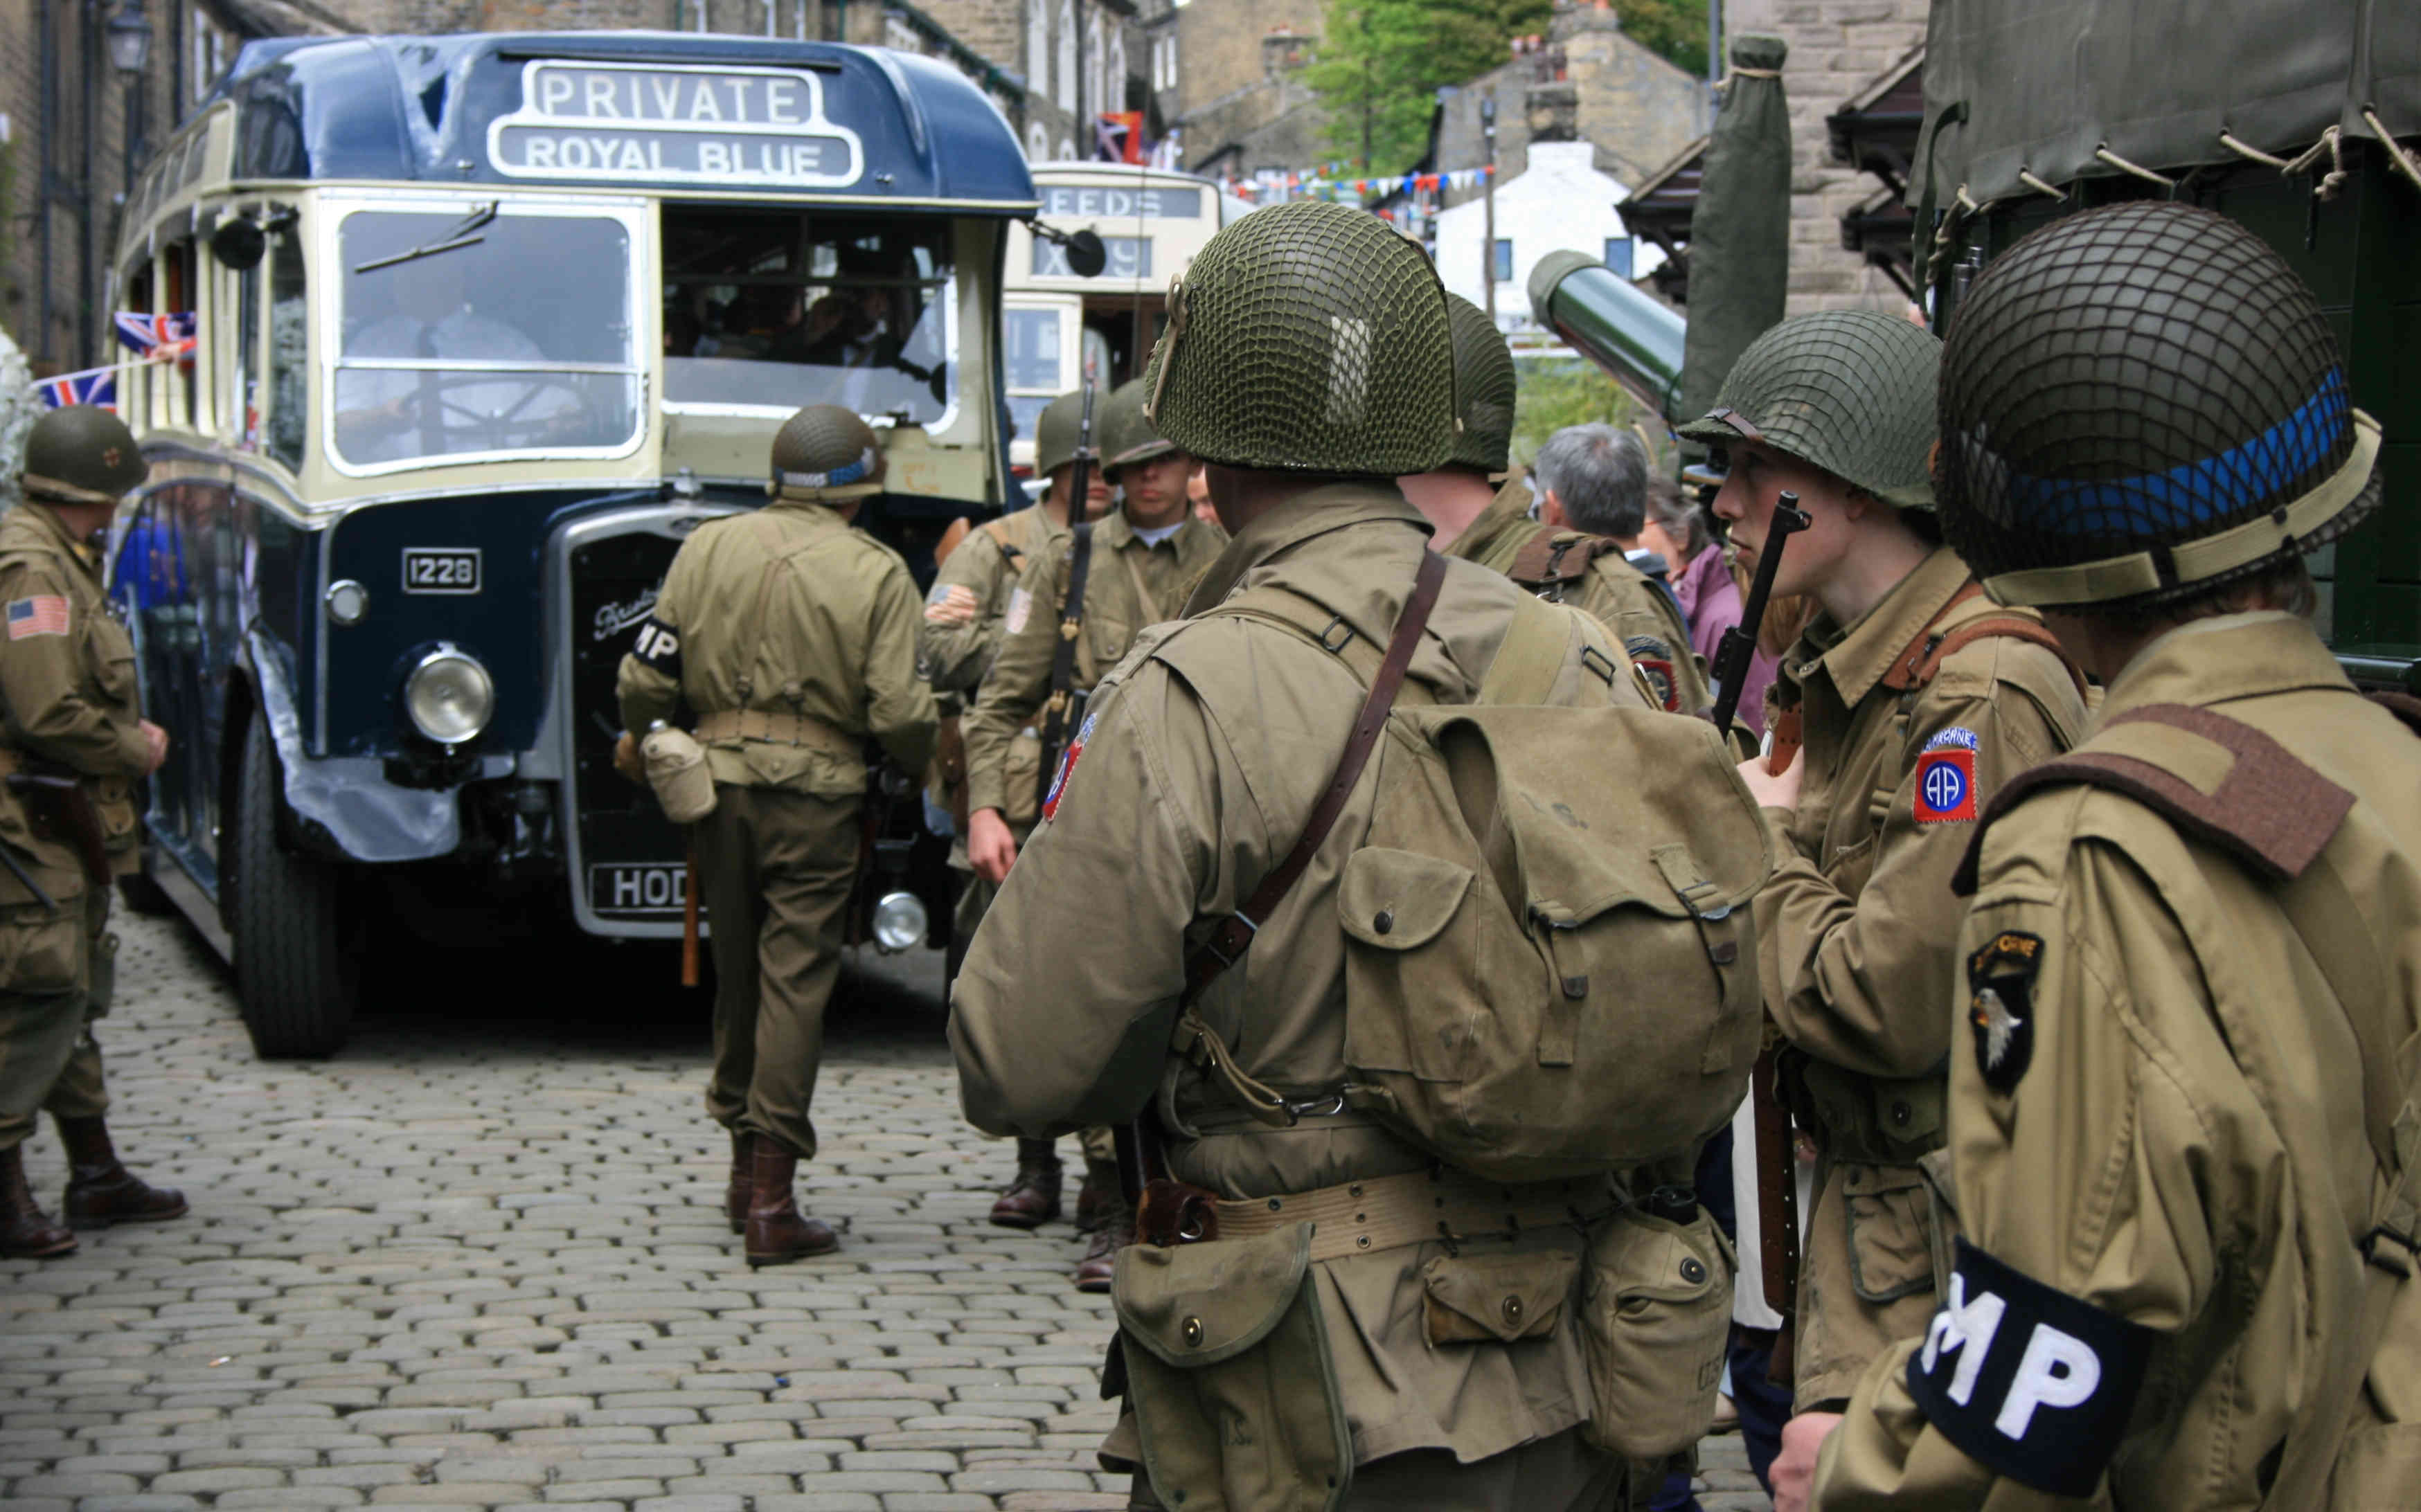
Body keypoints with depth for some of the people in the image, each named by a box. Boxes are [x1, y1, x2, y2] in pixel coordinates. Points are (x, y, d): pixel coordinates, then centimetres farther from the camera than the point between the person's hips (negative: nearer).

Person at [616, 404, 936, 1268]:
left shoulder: (709, 548, 4)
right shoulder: (877, 574, -5)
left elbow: (649, 673, 5)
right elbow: (898, 711, -10)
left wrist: (635, 738, 26)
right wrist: (928, 765, 11)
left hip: (718, 781, 4)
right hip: (816, 793, -4)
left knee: (737, 972, 17)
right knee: (794, 980, -2)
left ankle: (745, 1168, 29)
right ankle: (771, 1204, -6)